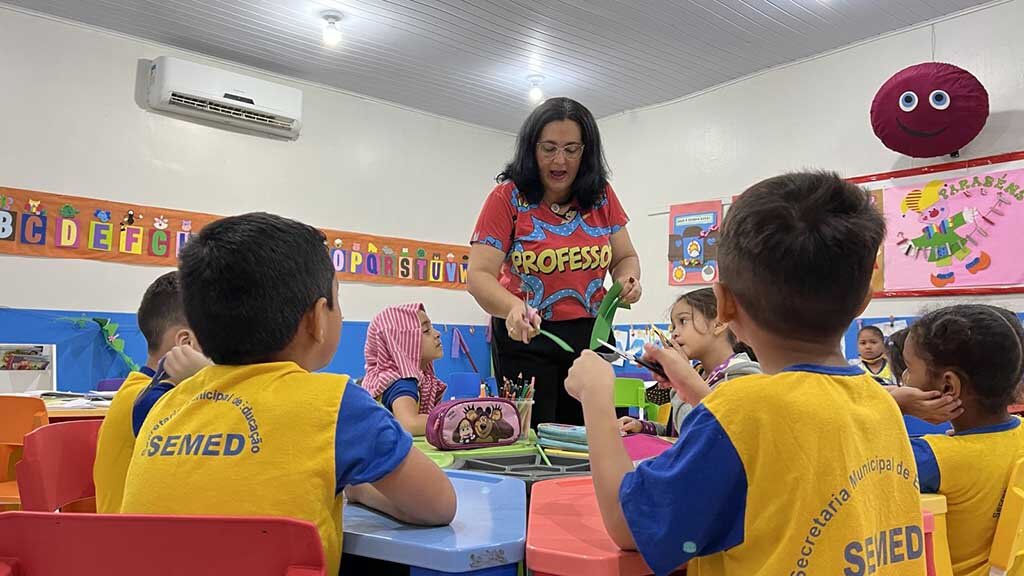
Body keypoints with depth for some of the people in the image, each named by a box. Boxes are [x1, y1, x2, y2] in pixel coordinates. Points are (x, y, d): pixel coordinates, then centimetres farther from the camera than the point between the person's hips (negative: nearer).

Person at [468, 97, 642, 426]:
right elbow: (479, 275, -14)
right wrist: (513, 308, -34)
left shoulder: (601, 195, 2)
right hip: (526, 337, -3)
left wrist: (628, 278, -11)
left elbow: (625, 258, 13)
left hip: (591, 335, 3)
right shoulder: (508, 197, -8)